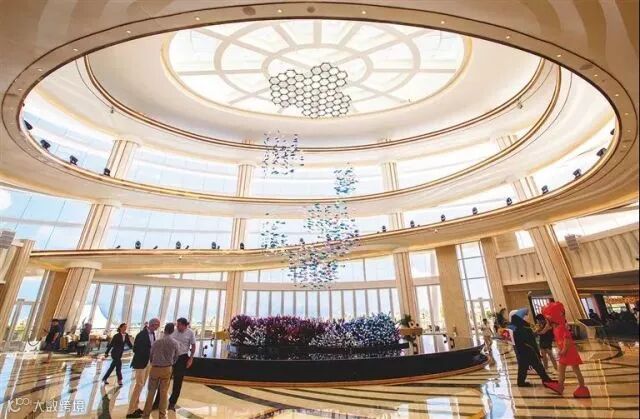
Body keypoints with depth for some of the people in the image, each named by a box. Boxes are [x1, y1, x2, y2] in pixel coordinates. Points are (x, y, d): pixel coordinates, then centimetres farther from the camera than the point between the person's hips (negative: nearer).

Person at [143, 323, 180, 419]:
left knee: (151, 391, 15)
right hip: (167, 369, 0)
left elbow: (150, 355, 2)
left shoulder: (156, 342, -10)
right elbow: (176, 358, 2)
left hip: (155, 368, 0)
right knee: (164, 392, 13)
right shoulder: (175, 343, -8)